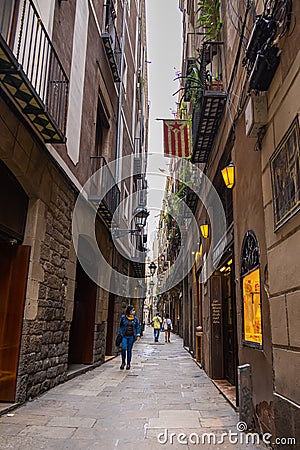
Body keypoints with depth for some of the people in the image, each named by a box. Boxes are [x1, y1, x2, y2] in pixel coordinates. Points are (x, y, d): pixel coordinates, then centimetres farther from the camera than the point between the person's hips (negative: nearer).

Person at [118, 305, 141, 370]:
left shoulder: (135, 318, 4)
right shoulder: (123, 317, -1)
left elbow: (137, 327, 7)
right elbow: (121, 326, 8)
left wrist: (138, 335, -1)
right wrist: (120, 334, 4)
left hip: (131, 336, 1)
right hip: (124, 336, -1)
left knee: (129, 350, 6)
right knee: (123, 348, -14)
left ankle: (128, 363, 19)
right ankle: (123, 362, 6)